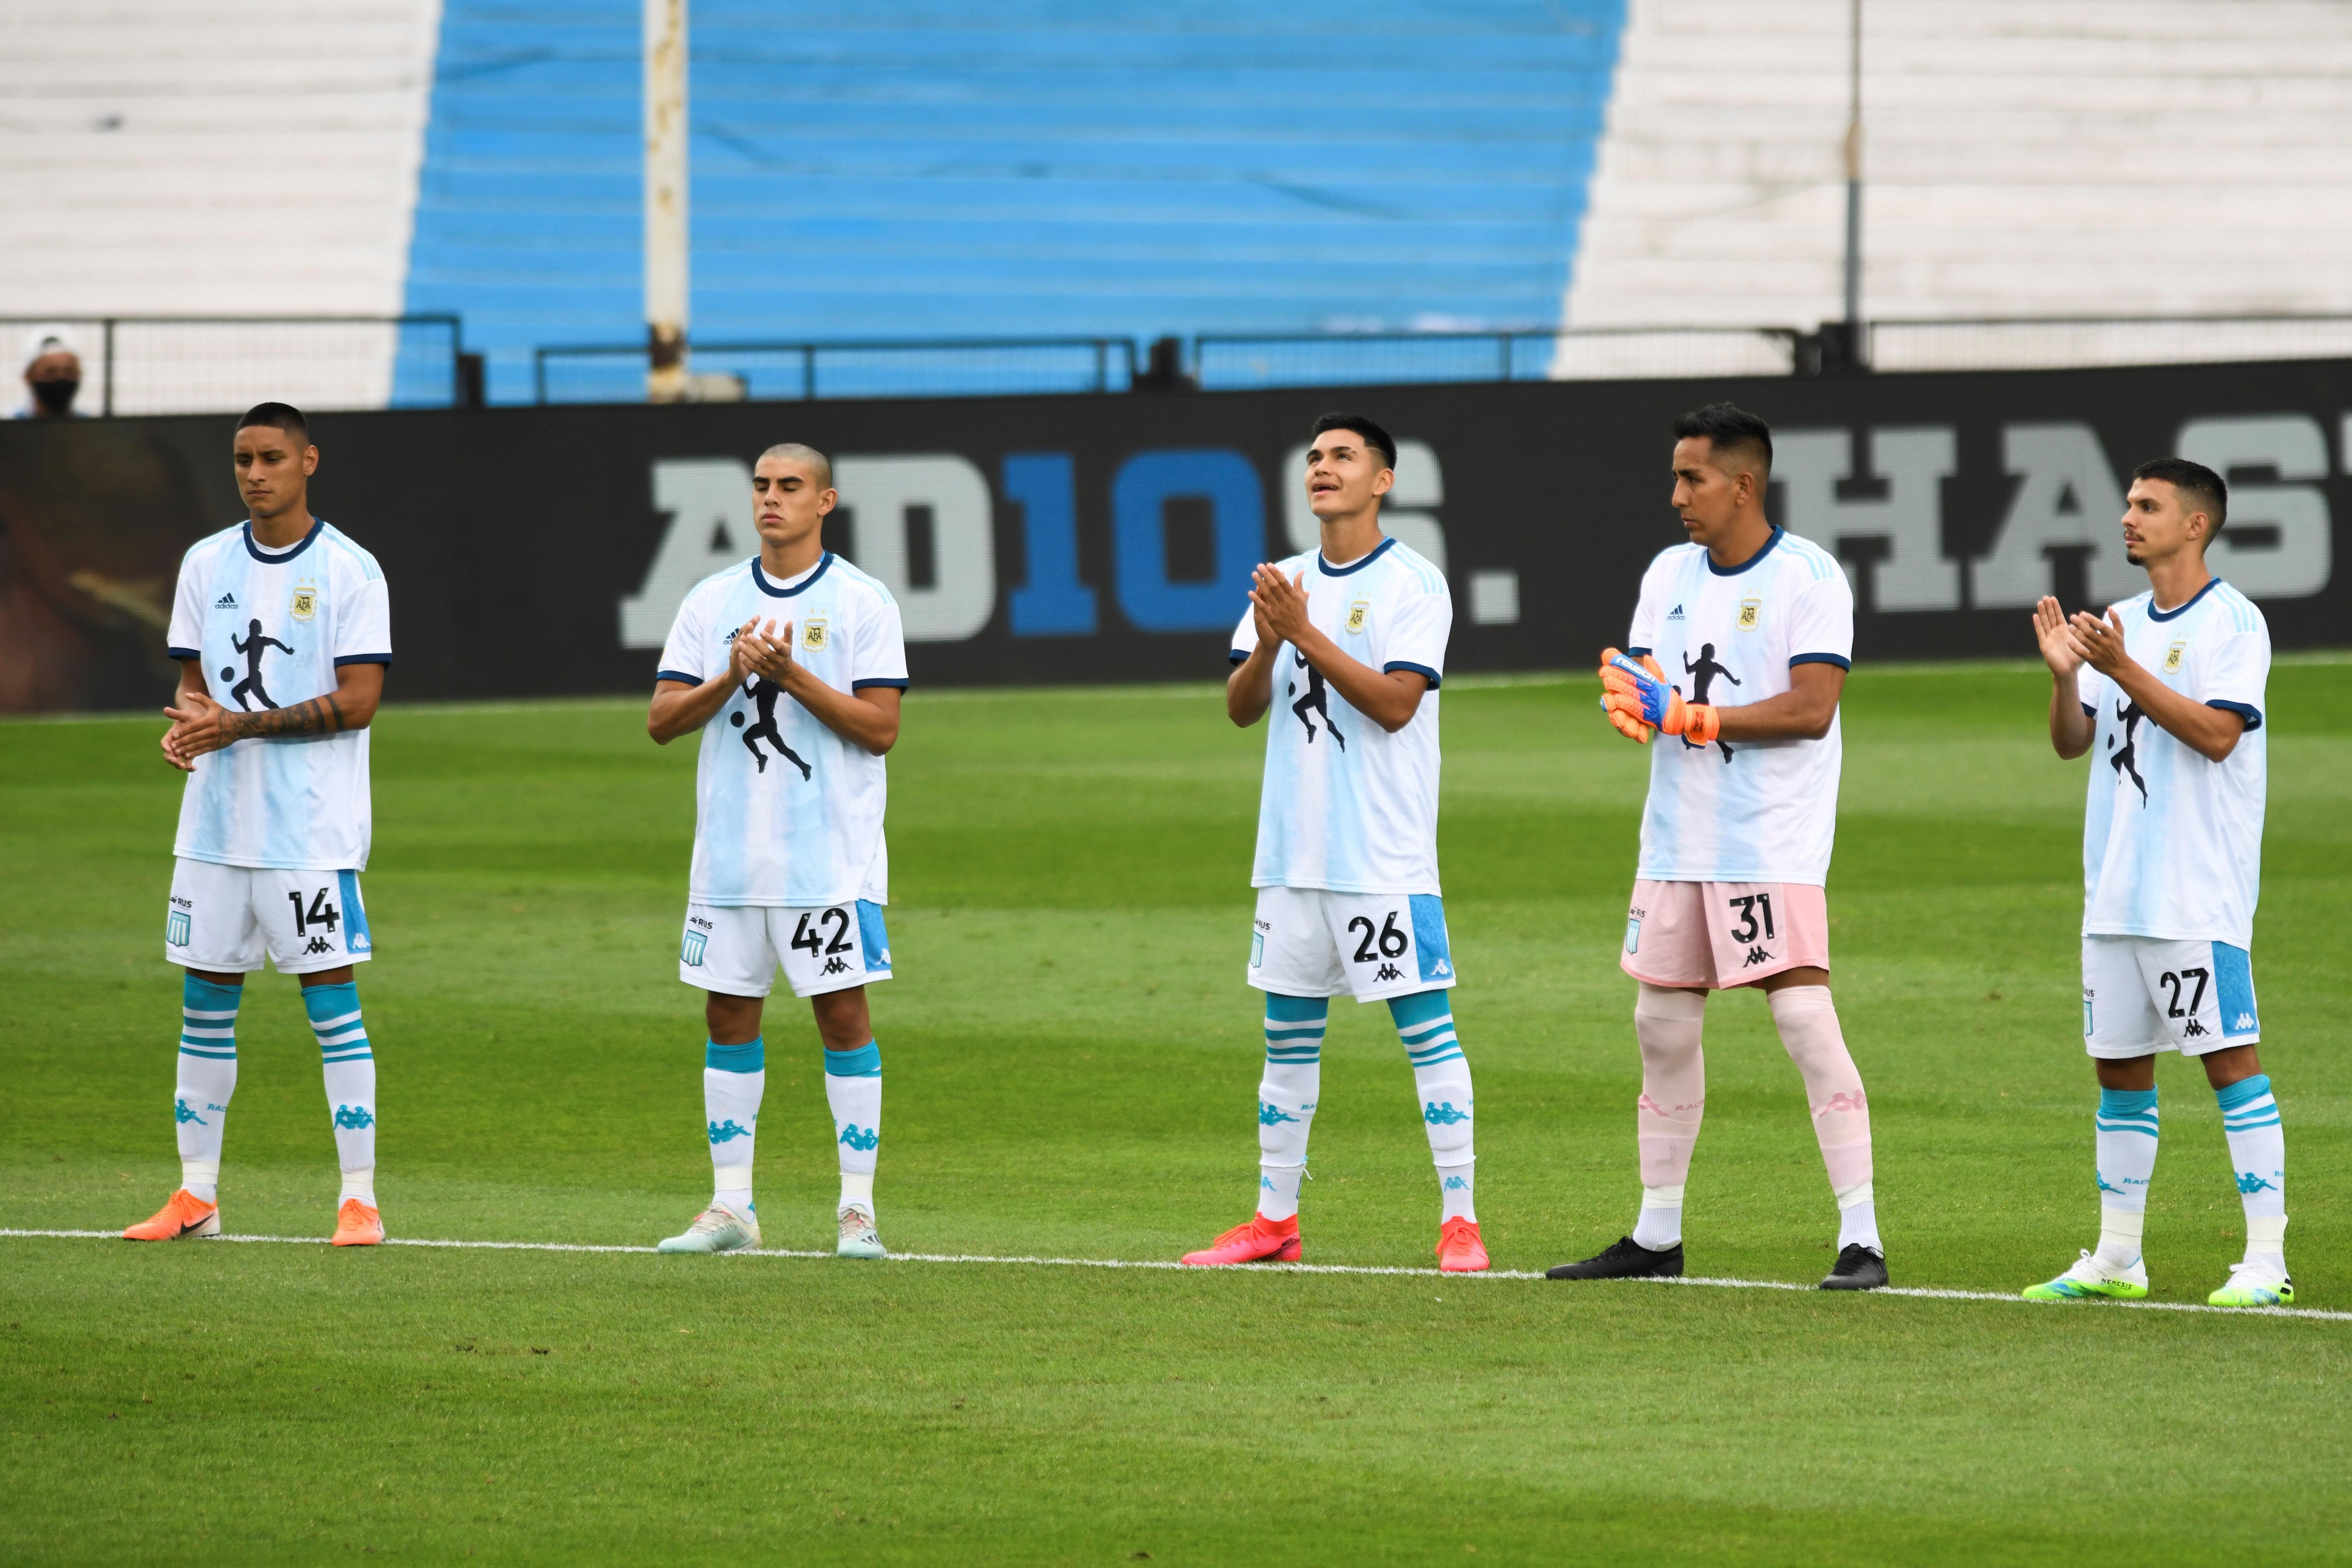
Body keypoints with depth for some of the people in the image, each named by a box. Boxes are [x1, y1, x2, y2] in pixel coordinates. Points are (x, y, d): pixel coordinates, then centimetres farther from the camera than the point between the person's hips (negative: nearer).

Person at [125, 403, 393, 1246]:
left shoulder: (350, 570, -6)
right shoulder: (207, 564, 10)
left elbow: (358, 701, -11)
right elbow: (195, 678, 14)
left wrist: (241, 725, -18)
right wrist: (187, 723, -10)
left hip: (313, 828, -5)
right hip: (215, 820, 5)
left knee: (332, 1000, -5)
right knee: (205, 1000, 7)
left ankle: (359, 1199, -2)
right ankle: (196, 1194, 15)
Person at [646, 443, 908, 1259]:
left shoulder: (863, 603, -2)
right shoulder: (712, 601, 8)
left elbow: (880, 728, -9)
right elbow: (662, 722, 4)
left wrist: (793, 675, -17)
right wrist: (733, 678, -13)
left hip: (833, 855, -4)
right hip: (730, 852, 4)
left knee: (844, 1014, -5)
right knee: (729, 1016, 6)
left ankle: (858, 1208, 0)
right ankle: (730, 1206, 13)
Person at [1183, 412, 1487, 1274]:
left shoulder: (1413, 584, -5)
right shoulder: (1284, 584, 13)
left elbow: (1396, 702, -15)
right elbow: (1241, 708, 7)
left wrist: (1306, 634, -19)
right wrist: (1267, 644, -13)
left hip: (1387, 856, -6)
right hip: (1293, 848, 6)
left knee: (1426, 1025, -7)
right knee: (1288, 1032, 10)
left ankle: (1460, 1218, -5)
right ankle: (1274, 1218, 17)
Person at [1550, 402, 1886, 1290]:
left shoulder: (1807, 577, -10)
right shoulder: (1669, 575, 12)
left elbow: (1811, 708, -18)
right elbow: (1640, 688, 13)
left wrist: (1687, 716, -19)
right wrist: (1628, 701, -12)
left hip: (1773, 850, -7)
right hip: (1678, 842, 7)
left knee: (1806, 1020, -14)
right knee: (1662, 1027, 10)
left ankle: (1861, 1239, -13)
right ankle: (1656, 1235, 21)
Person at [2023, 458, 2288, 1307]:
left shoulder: (2232, 622, -7)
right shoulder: (2120, 624, 15)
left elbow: (2217, 733, -18)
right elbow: (2072, 742, 15)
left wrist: (2123, 670, -21)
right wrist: (2065, 673, -5)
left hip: (2199, 891, -8)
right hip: (2115, 888, 8)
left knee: (2230, 1057, -9)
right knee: (2119, 1066, 10)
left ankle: (2267, 1259, -9)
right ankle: (2116, 1258, 18)